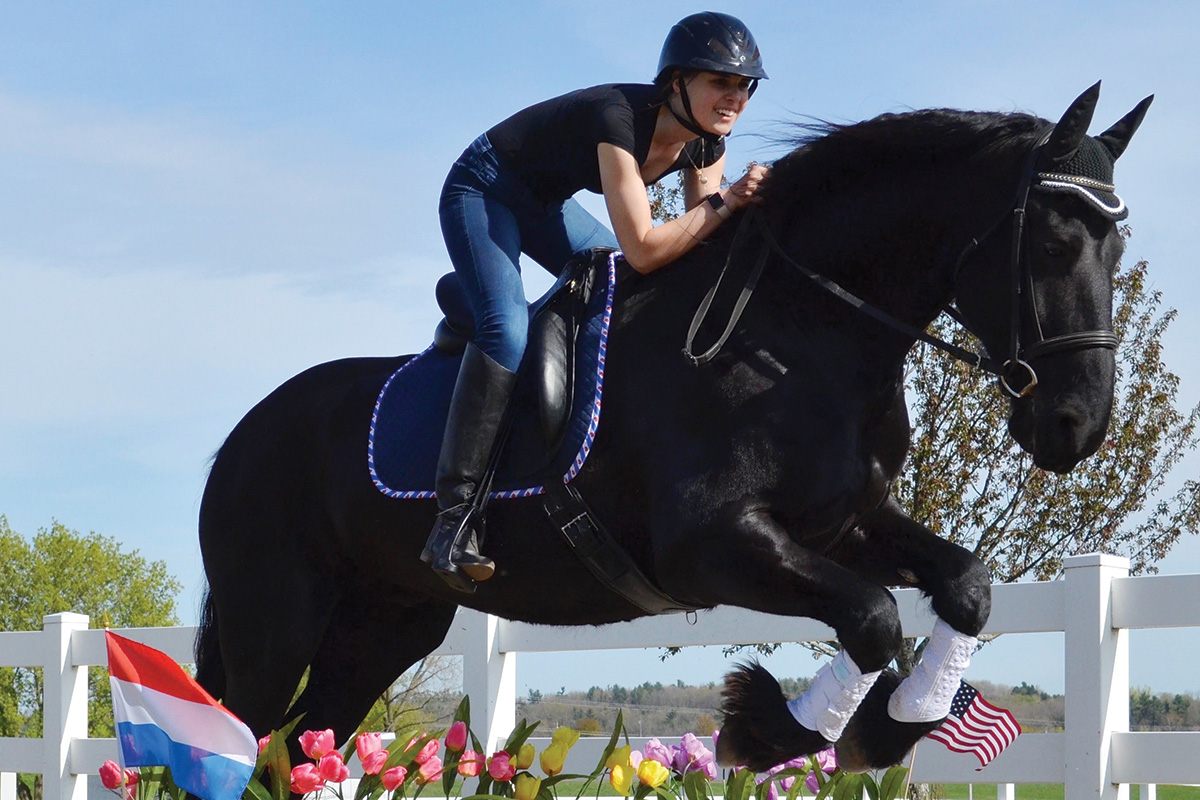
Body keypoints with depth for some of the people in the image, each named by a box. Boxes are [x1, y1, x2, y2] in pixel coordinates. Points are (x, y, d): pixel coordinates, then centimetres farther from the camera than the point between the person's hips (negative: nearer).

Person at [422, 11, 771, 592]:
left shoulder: (705, 144, -9)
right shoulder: (621, 119, -33)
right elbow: (643, 250, -38)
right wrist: (725, 201, -36)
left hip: (548, 203, 9)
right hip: (483, 189, -9)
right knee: (508, 330, -28)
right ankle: (455, 516, -31)